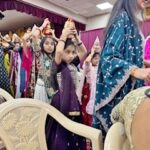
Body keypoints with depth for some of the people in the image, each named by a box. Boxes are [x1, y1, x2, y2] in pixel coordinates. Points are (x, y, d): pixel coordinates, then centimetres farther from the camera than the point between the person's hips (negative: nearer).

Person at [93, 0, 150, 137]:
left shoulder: (131, 20, 17)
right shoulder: (122, 17, -10)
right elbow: (109, 58, -20)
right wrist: (135, 71, -32)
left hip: (128, 88, 9)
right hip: (119, 90, -9)